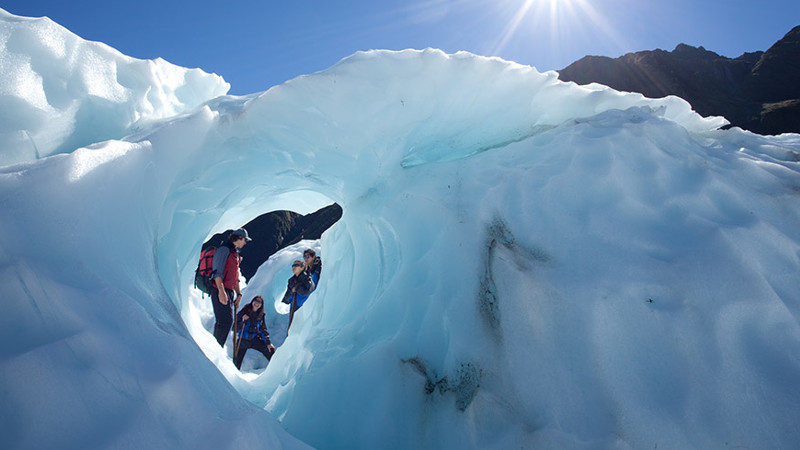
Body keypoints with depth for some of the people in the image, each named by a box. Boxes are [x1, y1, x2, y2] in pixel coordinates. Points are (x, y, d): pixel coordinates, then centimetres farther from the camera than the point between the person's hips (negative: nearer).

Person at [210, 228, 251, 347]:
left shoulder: (235, 252, 23)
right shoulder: (224, 249, -7)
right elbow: (217, 271, -16)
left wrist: (238, 294, 21)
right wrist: (221, 291, -24)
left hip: (229, 291, 10)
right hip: (221, 290, -10)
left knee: (224, 321, 11)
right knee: (226, 321, -13)